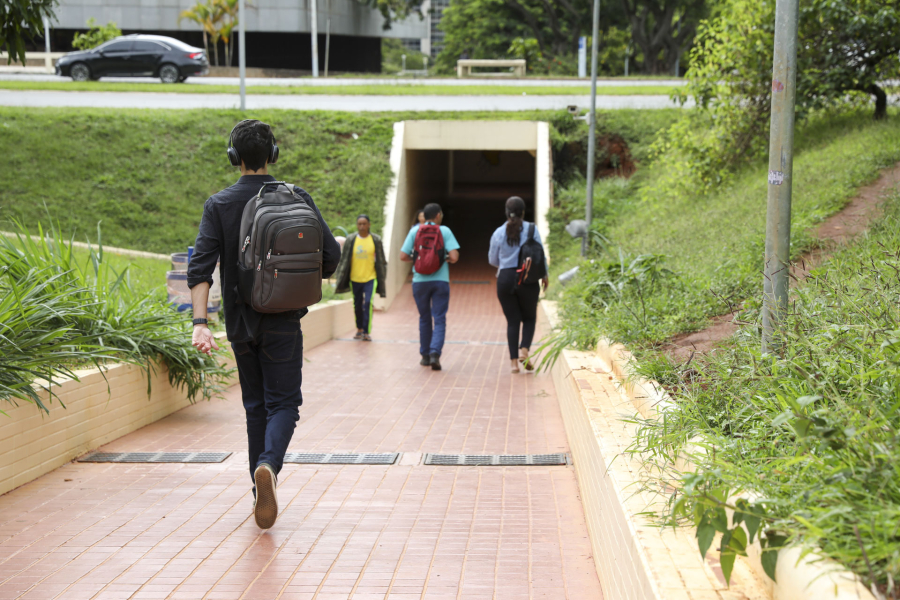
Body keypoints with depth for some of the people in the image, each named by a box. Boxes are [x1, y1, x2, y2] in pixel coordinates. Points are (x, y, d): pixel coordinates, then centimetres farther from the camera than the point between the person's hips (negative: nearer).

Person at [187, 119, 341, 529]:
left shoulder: (219, 205, -2)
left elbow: (201, 265, -13)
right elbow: (331, 255, -5)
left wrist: (200, 322, -17)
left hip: (240, 321, 2)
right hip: (282, 321, -2)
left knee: (255, 404, 15)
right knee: (283, 402, 2)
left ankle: (262, 491, 20)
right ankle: (268, 466, -27)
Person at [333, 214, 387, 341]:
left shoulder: (376, 240, 0)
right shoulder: (351, 239, 1)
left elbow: (381, 260, 8)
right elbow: (344, 259, 6)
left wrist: (382, 277, 8)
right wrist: (339, 277, 3)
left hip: (370, 278, -2)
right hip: (355, 278, 2)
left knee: (368, 303, -14)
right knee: (358, 305, 11)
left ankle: (367, 332, -7)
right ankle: (359, 329, 30)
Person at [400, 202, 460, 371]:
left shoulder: (415, 231, 2)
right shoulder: (444, 231, -2)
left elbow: (403, 256, -2)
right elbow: (454, 256, -11)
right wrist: (446, 259, 10)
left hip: (420, 280, 2)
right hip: (440, 280, -2)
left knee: (424, 319, 16)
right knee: (439, 319, 1)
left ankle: (425, 355, 22)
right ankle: (435, 352, -18)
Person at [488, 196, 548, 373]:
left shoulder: (499, 233, 1)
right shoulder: (531, 230, -5)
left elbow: (492, 260, 10)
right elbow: (540, 254, -3)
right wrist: (544, 274, 14)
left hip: (505, 279, 1)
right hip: (528, 279, -1)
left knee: (512, 321, 7)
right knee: (529, 318, 15)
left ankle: (514, 362, 1)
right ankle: (524, 350, -8)